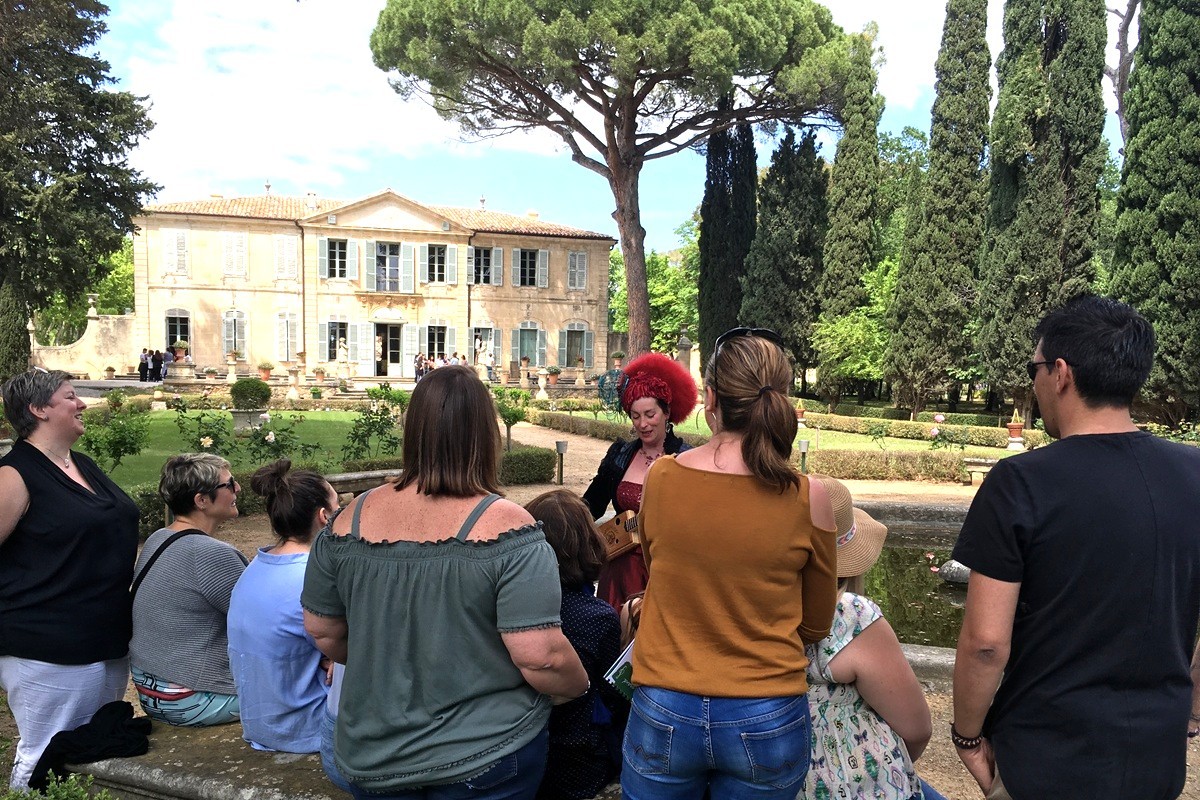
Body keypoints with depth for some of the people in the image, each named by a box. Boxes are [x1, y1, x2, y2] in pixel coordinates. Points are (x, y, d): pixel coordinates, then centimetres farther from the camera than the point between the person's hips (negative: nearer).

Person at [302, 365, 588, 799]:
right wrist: (580, 684, -2)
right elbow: (540, 658, -22)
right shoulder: (506, 527, -20)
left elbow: (322, 633, 4)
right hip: (487, 756, -3)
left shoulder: (351, 520, -7)